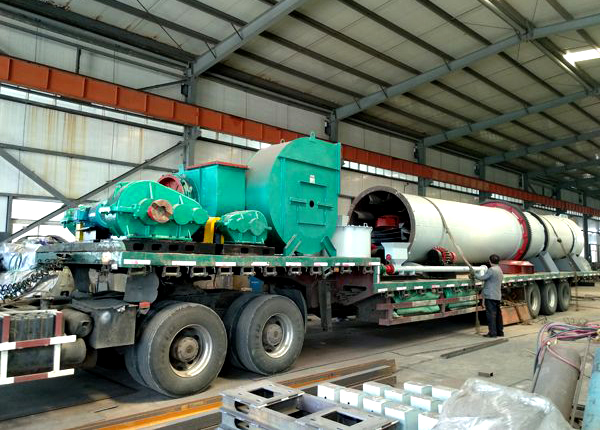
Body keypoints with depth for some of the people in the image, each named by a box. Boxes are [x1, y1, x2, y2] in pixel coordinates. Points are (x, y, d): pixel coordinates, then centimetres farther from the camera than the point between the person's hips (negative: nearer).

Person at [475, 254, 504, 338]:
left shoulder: (491, 270, -13)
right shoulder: (500, 270, 18)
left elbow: (483, 278, -13)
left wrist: (474, 275, 2)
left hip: (490, 296, -9)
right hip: (497, 296, 9)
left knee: (491, 314, -7)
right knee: (498, 313, 13)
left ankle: (492, 332, -7)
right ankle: (500, 331, 20)